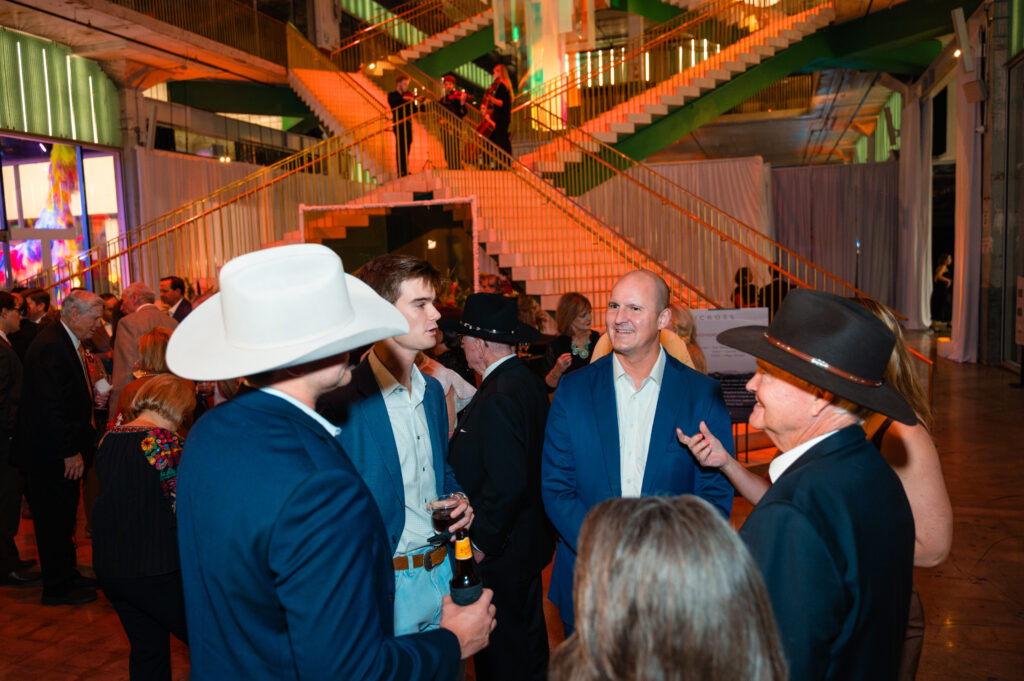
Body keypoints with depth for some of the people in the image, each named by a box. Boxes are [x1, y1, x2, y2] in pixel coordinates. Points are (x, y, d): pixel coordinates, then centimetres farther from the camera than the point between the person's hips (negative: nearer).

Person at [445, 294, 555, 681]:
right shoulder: (530, 382, 2)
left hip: (499, 555, -9)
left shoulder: (498, 398, -26)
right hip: (531, 540, 9)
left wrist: (481, 544, -17)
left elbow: (507, 485, -29)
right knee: (529, 638, 25)